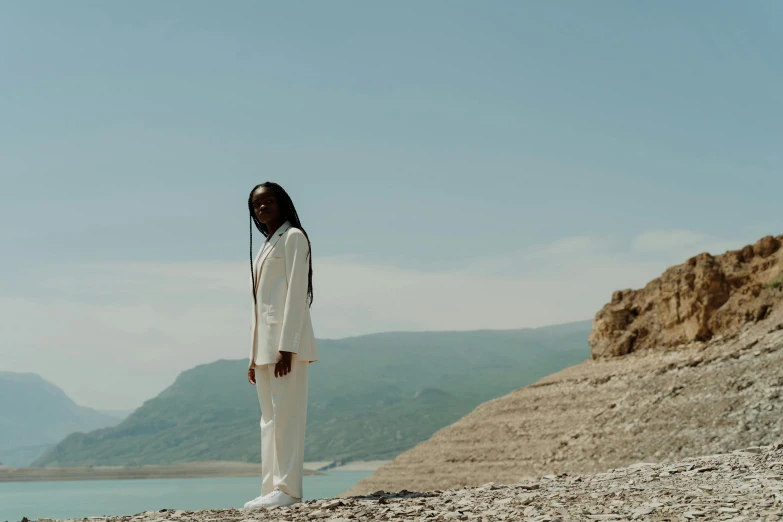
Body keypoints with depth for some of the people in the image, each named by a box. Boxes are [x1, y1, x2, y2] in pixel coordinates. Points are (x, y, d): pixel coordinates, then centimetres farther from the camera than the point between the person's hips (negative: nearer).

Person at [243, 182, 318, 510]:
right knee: (269, 417, 6)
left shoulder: (293, 237, -2)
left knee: (285, 413, -11)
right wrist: (254, 354, 15)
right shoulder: (266, 246, 22)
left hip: (286, 338, -8)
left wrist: (286, 347, -20)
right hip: (264, 340, 9)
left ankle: (287, 488, -11)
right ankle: (272, 488, 8)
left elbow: (296, 292, -12)